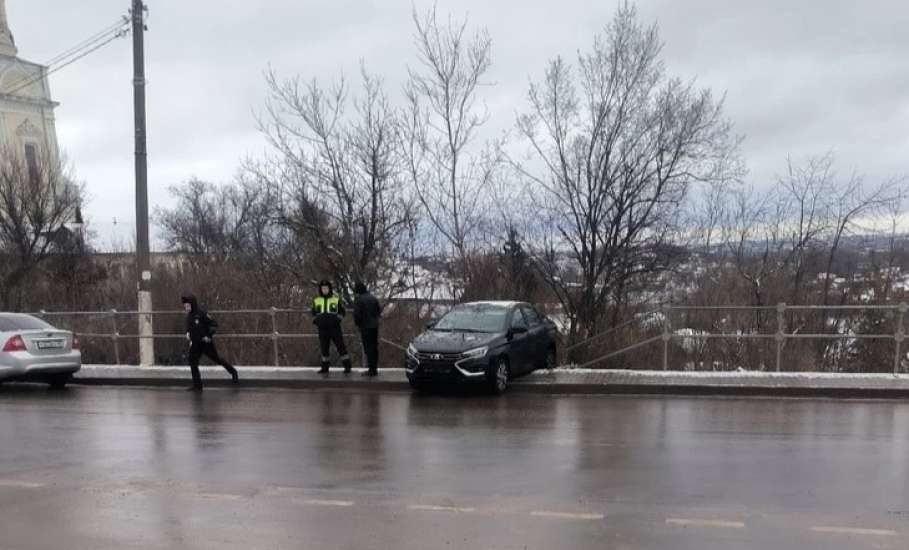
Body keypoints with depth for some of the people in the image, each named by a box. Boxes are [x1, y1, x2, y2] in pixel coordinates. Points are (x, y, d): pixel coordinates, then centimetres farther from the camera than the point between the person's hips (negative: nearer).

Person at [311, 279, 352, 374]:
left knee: (341, 346, -6)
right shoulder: (316, 300, 10)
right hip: (322, 328, 3)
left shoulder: (336, 299, 2)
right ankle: (325, 367, 19)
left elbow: (342, 312, 6)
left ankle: (347, 366, -2)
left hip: (335, 327, -3)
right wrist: (315, 320, 3)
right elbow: (313, 313, 21)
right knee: (324, 348, 9)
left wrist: (337, 319, -10)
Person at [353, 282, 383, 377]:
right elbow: (380, 309, 10)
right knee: (374, 347, 13)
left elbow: (357, 314, -13)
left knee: (368, 347, -3)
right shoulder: (373, 298, 7)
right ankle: (374, 368, 19)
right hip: (374, 326, 6)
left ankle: (371, 370, -4)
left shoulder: (359, 300, -12)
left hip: (365, 326, -6)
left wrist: (357, 323, 4)